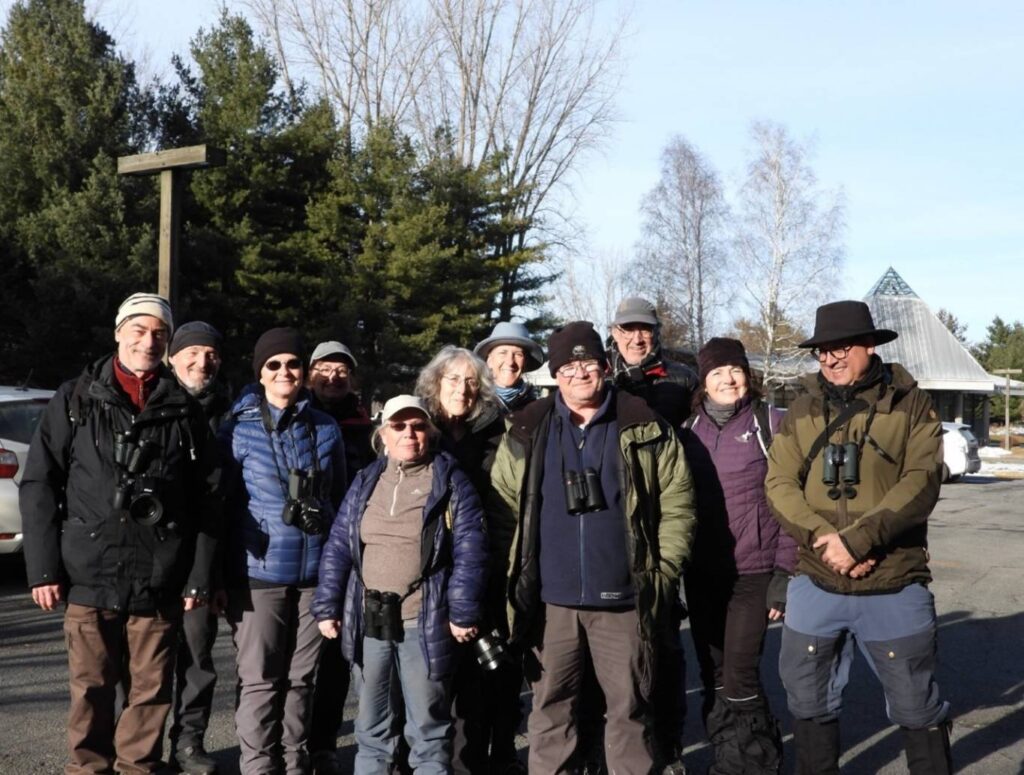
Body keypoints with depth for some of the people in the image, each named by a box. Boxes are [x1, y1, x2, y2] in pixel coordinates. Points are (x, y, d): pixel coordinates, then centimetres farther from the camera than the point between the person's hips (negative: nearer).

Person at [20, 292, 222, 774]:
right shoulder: (76, 400, 5)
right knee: (91, 689, 7)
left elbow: (207, 498, 5)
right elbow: (39, 485, 3)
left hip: (159, 583, 1)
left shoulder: (183, 411, 6)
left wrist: (200, 575, 0)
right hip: (89, 576, 0)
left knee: (151, 690, 7)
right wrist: (43, 567, -4)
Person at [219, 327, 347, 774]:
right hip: (259, 573, -3)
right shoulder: (239, 430, -2)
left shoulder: (326, 429, 7)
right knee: (260, 680, 2)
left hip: (315, 573, 3)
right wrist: (217, 574, -4)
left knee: (303, 678, 10)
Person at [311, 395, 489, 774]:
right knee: (371, 723, 15)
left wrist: (464, 614, -13)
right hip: (368, 620, 4)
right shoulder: (365, 482, 10)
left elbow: (470, 552, -8)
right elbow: (338, 547, 9)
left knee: (428, 727, 5)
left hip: (424, 622, -4)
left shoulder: (451, 482, -2)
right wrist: (327, 607, 3)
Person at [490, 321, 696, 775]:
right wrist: (515, 574, 0)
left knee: (630, 708, 9)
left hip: (624, 601, -1)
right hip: (550, 602, 1)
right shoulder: (526, 433, 3)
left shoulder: (645, 429, 1)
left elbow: (677, 502, 3)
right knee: (550, 709, 11)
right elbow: (503, 511, 7)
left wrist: (663, 569, -3)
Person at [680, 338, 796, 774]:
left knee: (739, 677, -9)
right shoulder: (690, 431, 7)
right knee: (713, 678, 10)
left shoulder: (770, 424, -4)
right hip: (701, 575, 4)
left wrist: (785, 573, -10)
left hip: (753, 573, -4)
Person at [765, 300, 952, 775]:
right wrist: (823, 537, -17)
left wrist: (857, 539, -22)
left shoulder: (911, 404, -2)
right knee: (808, 698, 14)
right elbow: (779, 484, -1)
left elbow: (921, 483, -13)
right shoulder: (802, 411, 6)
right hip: (815, 585, 3)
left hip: (894, 587, -3)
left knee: (916, 704, 10)